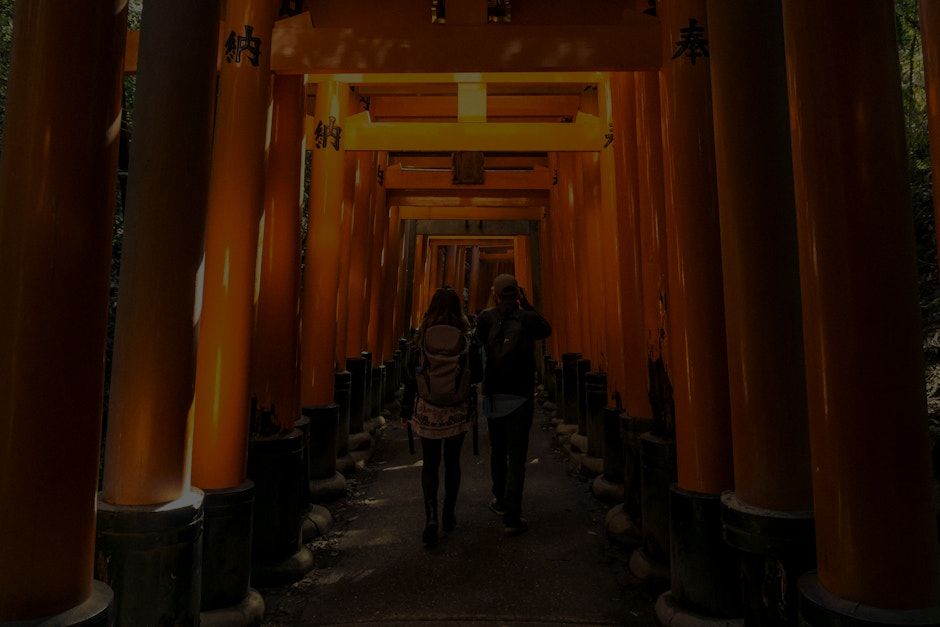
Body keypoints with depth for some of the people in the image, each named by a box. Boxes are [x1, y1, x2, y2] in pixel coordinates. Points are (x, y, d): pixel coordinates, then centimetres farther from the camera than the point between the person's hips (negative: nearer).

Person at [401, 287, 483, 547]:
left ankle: (431, 516, -6)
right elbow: (477, 377, -4)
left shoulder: (419, 338, -6)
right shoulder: (467, 339, -8)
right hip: (457, 411, 0)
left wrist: (406, 411, 6)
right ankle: (449, 515, 27)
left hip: (427, 410, 0)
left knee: (430, 463, 10)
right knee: (452, 461, 16)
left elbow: (410, 377, -3)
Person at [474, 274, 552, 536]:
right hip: (521, 397, -2)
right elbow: (546, 330, 13)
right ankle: (512, 516, -2)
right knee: (516, 457, 1)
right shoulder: (528, 318, -8)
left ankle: (501, 500, 36)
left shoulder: (485, 319, -6)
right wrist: (526, 304, 8)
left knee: (498, 451, 21)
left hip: (494, 397, 2)